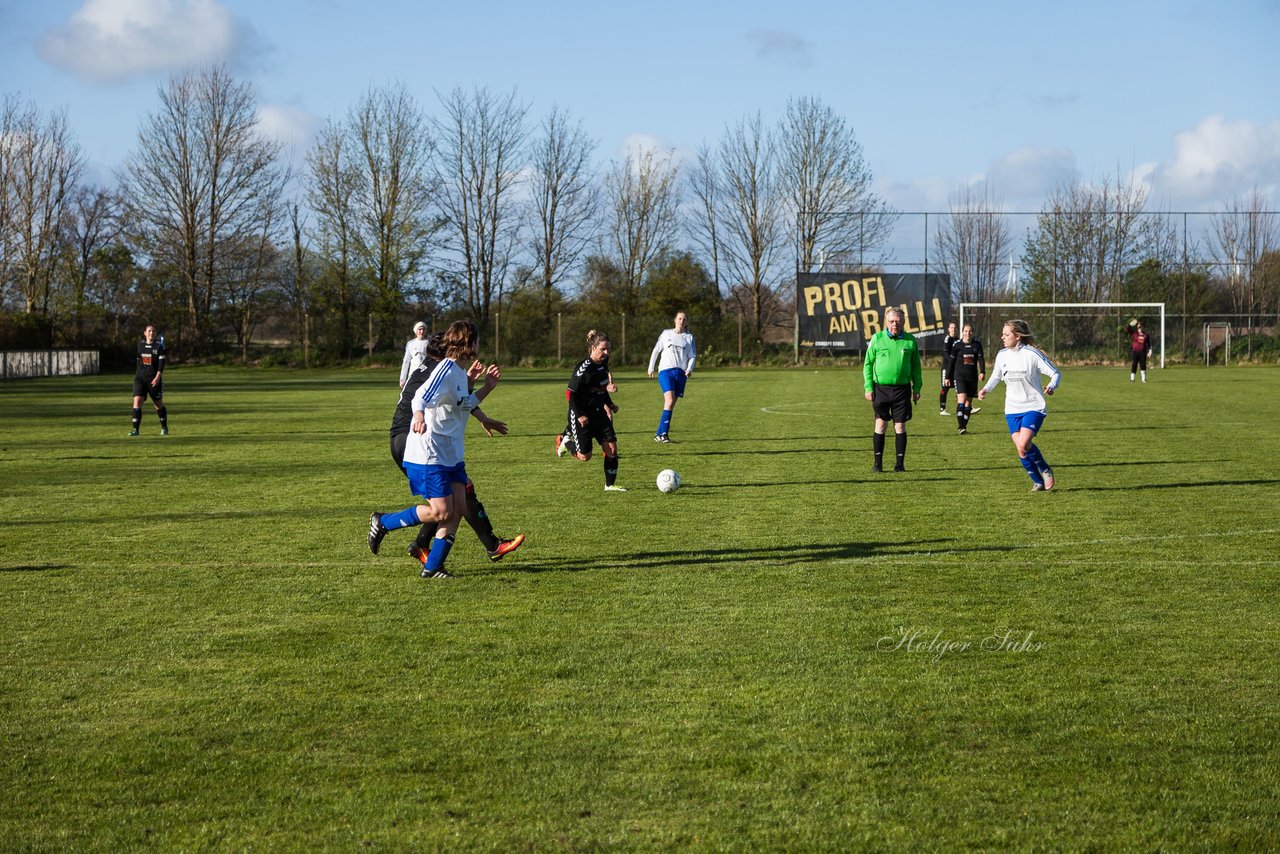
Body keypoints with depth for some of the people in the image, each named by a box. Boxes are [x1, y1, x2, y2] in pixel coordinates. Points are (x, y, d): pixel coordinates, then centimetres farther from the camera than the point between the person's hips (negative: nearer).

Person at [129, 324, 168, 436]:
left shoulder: (159, 346, -4)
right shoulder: (140, 345, 8)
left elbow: (161, 362, -10)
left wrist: (158, 377, -20)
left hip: (154, 379, -3)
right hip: (140, 377, 3)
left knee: (159, 404, 8)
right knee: (137, 401, -13)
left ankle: (164, 428, 26)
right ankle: (135, 429, -13)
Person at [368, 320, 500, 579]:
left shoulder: (459, 372, 14)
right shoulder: (446, 369, -16)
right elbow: (422, 396, -33)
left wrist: (487, 386, 22)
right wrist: (419, 414, -53)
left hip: (451, 455, 9)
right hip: (429, 454, -9)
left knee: (458, 509, 0)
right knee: (441, 511, -11)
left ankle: (432, 567, 5)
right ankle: (382, 522, 7)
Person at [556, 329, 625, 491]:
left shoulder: (603, 363, 3)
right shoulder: (584, 369, -22)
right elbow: (571, 393, -18)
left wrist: (608, 404, 20)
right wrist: (579, 416, -20)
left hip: (599, 412, 7)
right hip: (582, 415, -7)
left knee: (612, 448, -4)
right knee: (584, 456, 0)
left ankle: (610, 484, 6)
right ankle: (565, 441, 29)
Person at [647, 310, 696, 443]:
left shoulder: (689, 337, 12)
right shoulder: (666, 334, 9)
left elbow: (692, 356, 10)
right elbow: (656, 351, 13)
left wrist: (690, 369, -8)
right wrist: (651, 368, 11)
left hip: (681, 373, 3)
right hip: (665, 371, -3)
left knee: (671, 404, 1)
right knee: (669, 401, -20)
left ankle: (660, 434, 7)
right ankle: (662, 433, -21)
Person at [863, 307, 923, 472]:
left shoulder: (910, 340, 4)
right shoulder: (877, 339, 1)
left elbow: (916, 366, 12)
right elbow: (868, 364, 5)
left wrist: (917, 387, 6)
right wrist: (868, 387, -3)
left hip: (902, 388, 1)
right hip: (881, 388, -1)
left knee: (900, 426, 3)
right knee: (880, 425, 0)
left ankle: (900, 463, 9)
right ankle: (878, 463, 6)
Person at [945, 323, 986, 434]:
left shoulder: (977, 344, 4)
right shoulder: (957, 345, -1)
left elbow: (981, 358, 1)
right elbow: (952, 361, 6)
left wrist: (982, 372, -15)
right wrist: (948, 377, 8)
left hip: (972, 376, 3)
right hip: (959, 375, -3)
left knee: (969, 401, 7)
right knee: (962, 399, -18)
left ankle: (964, 426, 16)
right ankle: (961, 427, -20)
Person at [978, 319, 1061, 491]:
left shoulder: (1032, 354, -12)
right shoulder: (1002, 355, 3)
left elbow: (1055, 373, -7)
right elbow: (996, 376, 20)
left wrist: (1051, 386, -27)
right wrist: (986, 389, 1)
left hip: (1033, 408, -5)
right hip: (1012, 410, 5)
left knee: (1023, 444, -22)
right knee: (1020, 449, -2)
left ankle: (1045, 470, 4)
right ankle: (1038, 482, 17)